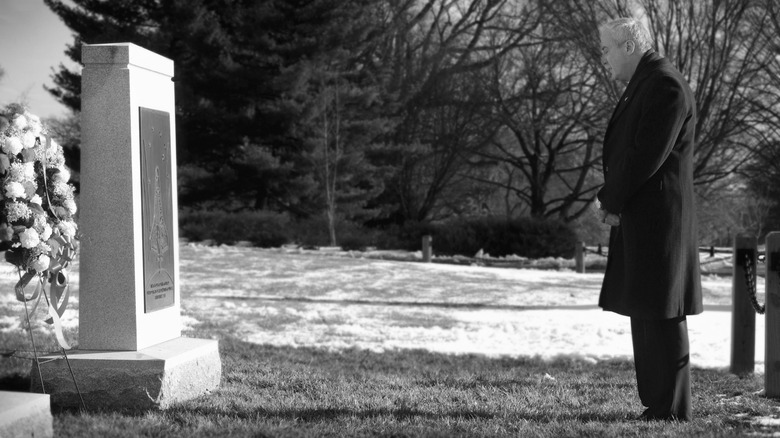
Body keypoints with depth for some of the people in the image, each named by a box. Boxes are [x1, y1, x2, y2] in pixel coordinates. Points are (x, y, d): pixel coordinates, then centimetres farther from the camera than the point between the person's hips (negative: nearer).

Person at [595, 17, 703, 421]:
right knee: (644, 312, 13)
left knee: (660, 313, -6)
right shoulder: (642, 84, 18)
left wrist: (610, 200, -9)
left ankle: (672, 410, 0)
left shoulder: (665, 86, -13)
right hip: (638, 220, 10)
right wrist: (611, 198, 4)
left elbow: (648, 155, -20)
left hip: (658, 218, -10)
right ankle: (657, 403, 21)